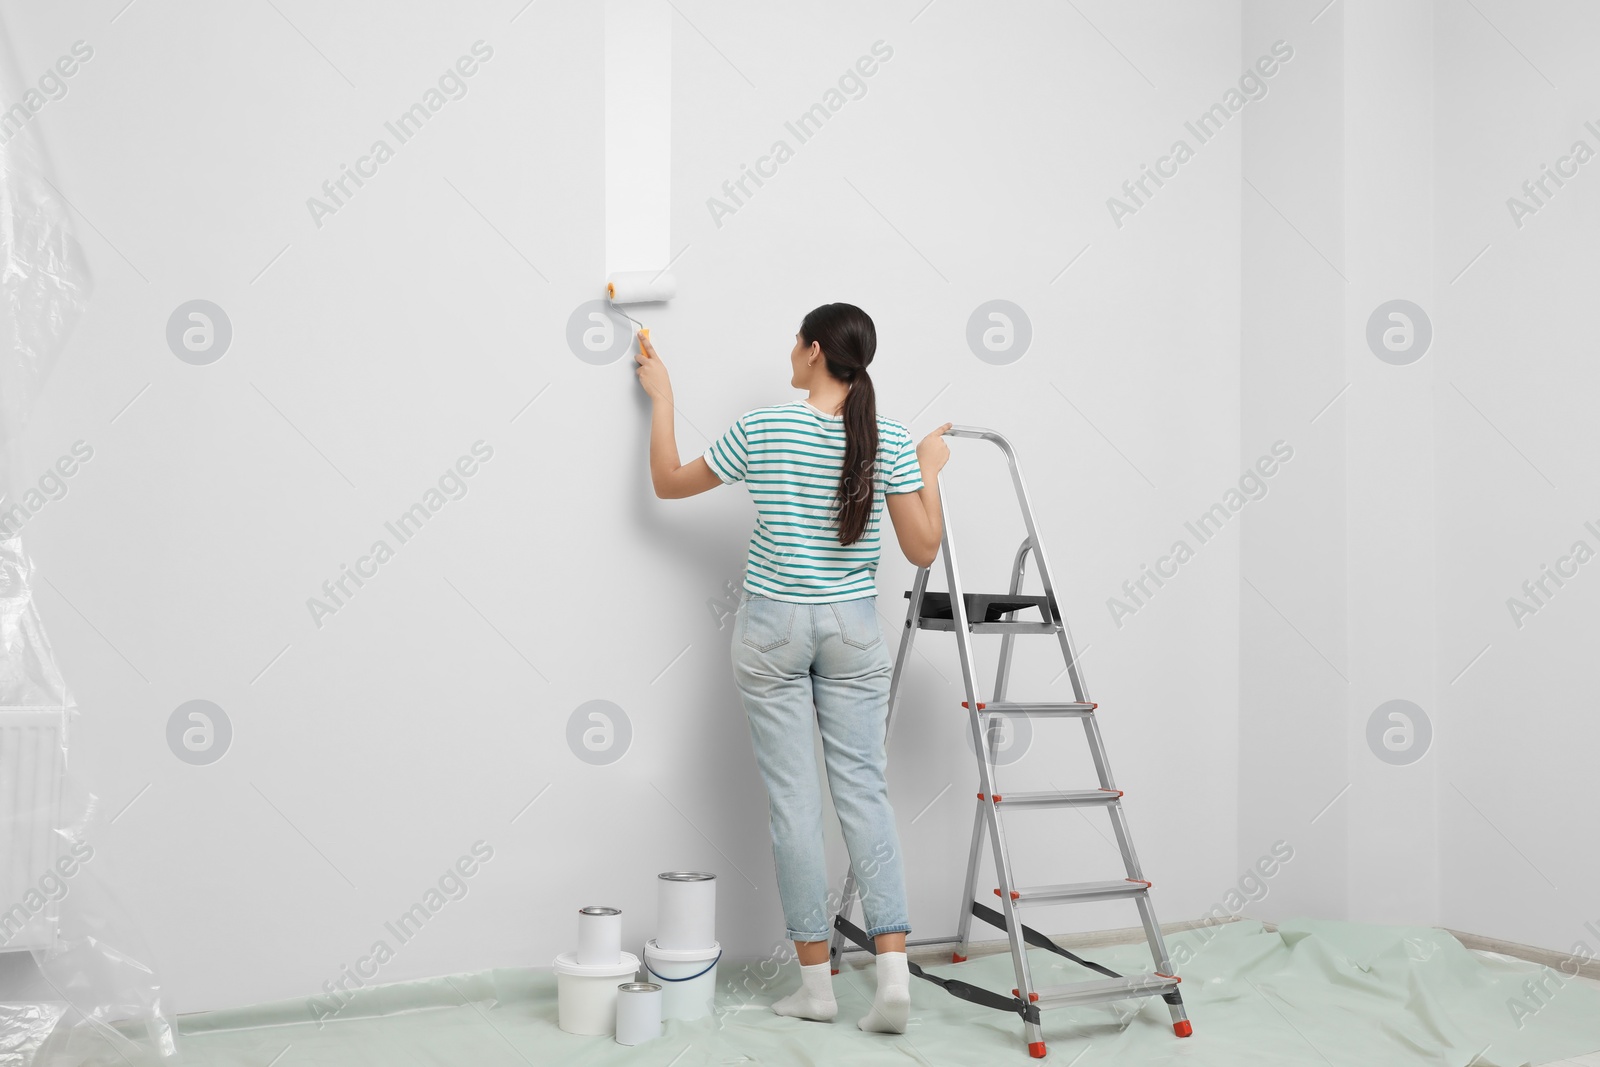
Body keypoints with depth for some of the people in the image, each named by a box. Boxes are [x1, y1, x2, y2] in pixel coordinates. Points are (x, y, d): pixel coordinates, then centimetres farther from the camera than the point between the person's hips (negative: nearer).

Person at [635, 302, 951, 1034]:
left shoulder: (762, 429, -8)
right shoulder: (890, 442, -4)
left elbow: (668, 483, 5)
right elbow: (922, 551, -3)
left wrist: (661, 397, 16)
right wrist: (930, 472, 11)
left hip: (773, 626, -2)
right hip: (853, 629, 2)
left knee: (794, 798, 4)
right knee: (864, 788, 6)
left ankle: (817, 981, 11)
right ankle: (893, 971, -3)